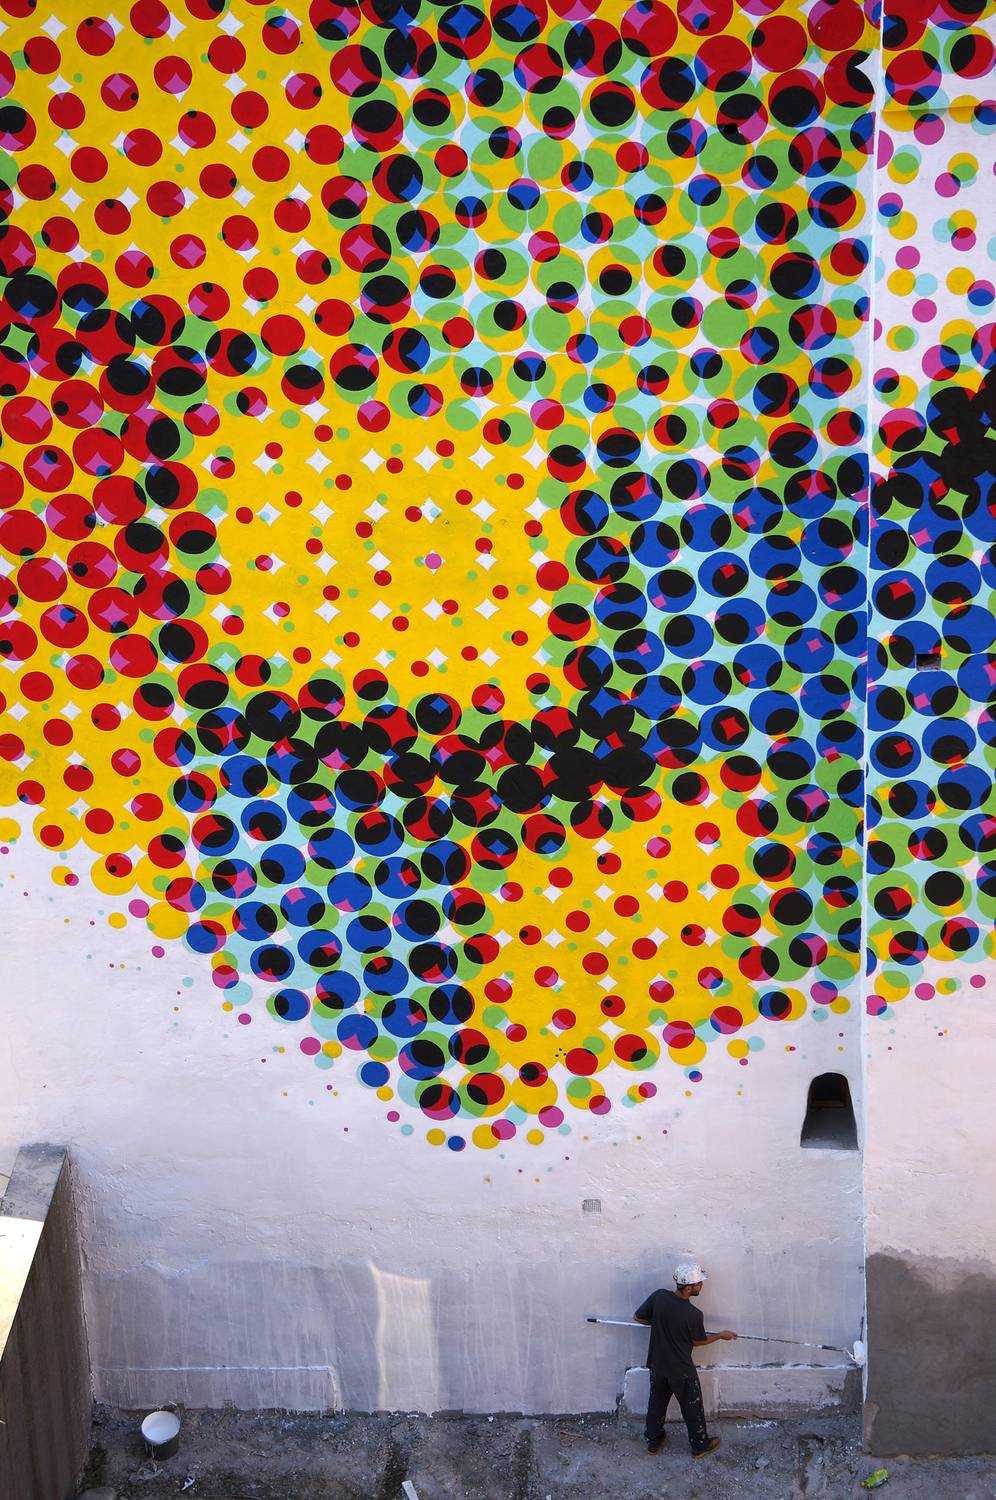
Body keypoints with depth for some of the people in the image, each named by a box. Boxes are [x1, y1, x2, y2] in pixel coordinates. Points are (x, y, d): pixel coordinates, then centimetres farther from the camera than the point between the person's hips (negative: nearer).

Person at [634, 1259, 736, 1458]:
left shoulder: (659, 1296, -18)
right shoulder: (693, 1315, -28)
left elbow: (638, 1317, -4)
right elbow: (698, 1341, -8)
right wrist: (721, 1335, 7)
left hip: (657, 1365, 4)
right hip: (681, 1371, -4)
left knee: (657, 1404, 24)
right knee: (692, 1408, 18)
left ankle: (653, 1441, 39)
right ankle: (700, 1445, 36)